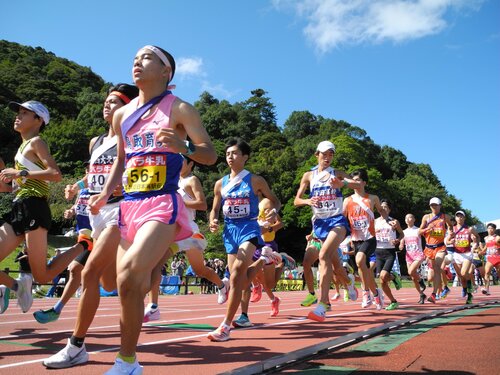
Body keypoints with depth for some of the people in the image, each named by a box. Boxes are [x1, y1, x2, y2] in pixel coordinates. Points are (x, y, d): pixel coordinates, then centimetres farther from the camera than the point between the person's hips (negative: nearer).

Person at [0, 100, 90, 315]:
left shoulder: (36, 142, -1)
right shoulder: (25, 146, 24)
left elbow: (56, 174, -17)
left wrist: (21, 173, -15)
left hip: (33, 209, -8)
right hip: (19, 211, 8)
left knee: (42, 276, -8)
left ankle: (83, 245, 7)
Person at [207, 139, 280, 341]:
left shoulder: (255, 180, -1)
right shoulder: (220, 184, 8)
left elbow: (275, 200, 7)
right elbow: (215, 209, 15)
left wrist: (274, 211, -15)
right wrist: (213, 222, -7)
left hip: (249, 228, -5)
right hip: (230, 230, 5)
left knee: (238, 271, -24)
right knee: (238, 276, 13)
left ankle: (226, 326, -23)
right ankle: (243, 316, 37)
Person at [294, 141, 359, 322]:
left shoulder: (337, 173, 4)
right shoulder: (309, 176, 8)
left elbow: (358, 185, -12)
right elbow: (296, 201, 7)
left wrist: (343, 183, -33)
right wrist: (308, 201, -16)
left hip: (337, 220, -3)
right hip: (319, 222, 3)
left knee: (324, 255, -26)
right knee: (334, 262, 11)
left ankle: (322, 304, -26)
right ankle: (349, 281, 46)